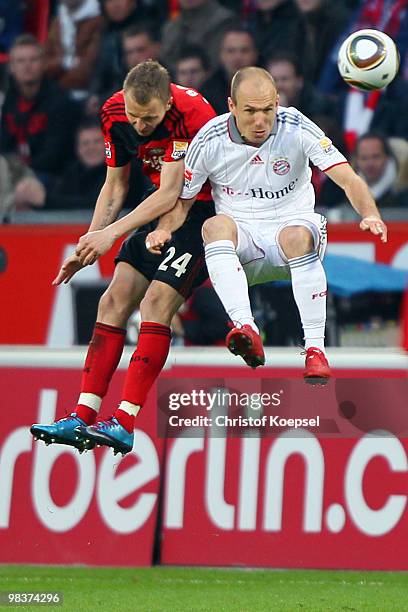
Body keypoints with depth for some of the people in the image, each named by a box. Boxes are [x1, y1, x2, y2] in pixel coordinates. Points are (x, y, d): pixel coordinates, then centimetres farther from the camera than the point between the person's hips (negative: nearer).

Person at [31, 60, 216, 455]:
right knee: (115, 300, -4)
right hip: (161, 213, 7)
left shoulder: (188, 112, -26)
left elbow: (170, 194, -25)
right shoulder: (114, 112, -5)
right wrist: (88, 247, 1)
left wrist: (111, 233, -25)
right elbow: (115, 185, 8)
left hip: (204, 211, -7)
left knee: (156, 301, -20)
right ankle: (82, 418, -6)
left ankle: (124, 424, -23)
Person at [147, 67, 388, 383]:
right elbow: (181, 199, 6)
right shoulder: (209, 140, -6)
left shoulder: (296, 127, -9)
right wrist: (164, 230, -16)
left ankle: (316, 349, -35)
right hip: (241, 244, 1)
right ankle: (246, 329, -49)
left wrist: (370, 215, -34)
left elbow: (348, 179, -14)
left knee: (297, 236, -37)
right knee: (216, 225, -33)